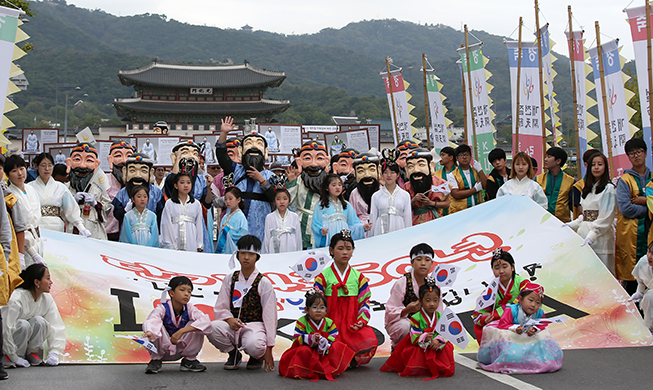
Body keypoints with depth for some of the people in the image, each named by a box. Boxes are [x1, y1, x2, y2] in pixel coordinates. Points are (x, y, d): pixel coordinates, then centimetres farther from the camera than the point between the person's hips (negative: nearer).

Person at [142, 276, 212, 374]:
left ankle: (189, 360, 1)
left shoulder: (189, 308, -11)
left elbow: (205, 320, -30)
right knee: (157, 328, -30)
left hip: (180, 350, 2)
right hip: (161, 349, -2)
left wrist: (182, 331, -40)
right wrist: (149, 332, -65)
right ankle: (156, 360, -6)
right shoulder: (162, 308, -18)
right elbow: (152, 320, -41)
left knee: (197, 328, -21)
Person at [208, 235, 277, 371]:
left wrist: (268, 350, -9)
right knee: (212, 328, -30)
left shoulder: (264, 283, -1)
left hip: (255, 325, -3)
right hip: (233, 325, 3)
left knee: (254, 345, -38)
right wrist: (230, 320, -18)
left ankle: (256, 356, 4)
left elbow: (269, 316, -3)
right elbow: (220, 308, 7)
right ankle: (234, 354, 1)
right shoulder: (230, 279, 9)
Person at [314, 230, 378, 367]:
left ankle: (353, 360, 0)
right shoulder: (324, 276, 5)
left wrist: (362, 320, -7)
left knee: (370, 341, -28)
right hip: (331, 323, -2)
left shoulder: (358, 277, 13)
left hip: (352, 324, 2)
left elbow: (365, 302, 10)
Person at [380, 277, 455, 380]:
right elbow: (414, 337, -14)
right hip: (419, 347, -4)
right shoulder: (416, 318, -8)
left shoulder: (440, 317, 6)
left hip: (437, 347, 4)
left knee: (447, 349, -17)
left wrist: (438, 341, -20)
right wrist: (425, 338, -32)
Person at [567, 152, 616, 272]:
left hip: (600, 237, -6)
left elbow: (606, 219, -11)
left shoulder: (609, 189, -4)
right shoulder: (587, 188, 19)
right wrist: (571, 225, 9)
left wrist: (591, 236, -18)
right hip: (584, 235, 6)